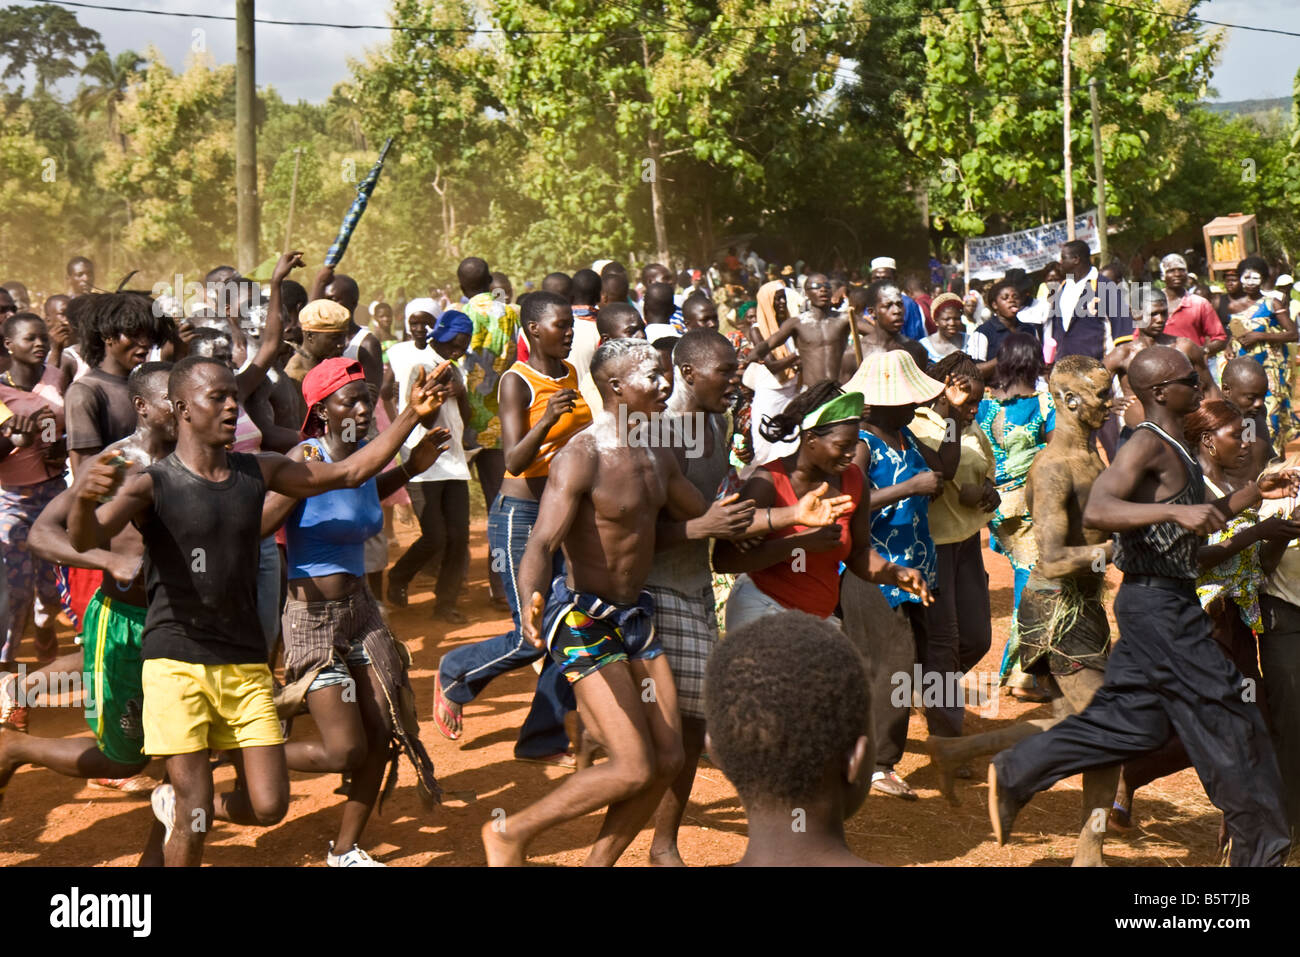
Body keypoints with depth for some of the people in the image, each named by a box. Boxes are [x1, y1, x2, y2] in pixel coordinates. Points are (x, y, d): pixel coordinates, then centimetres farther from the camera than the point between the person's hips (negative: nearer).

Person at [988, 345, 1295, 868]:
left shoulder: (1174, 449, 17)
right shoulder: (1147, 445, -16)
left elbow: (1196, 524, 27)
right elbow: (1096, 511, -30)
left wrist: (1255, 492, 16)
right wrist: (1174, 510, -38)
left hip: (1166, 603, 10)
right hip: (1157, 603, -10)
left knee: (1131, 721, 13)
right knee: (1227, 718, -3)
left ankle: (1013, 773, 19)